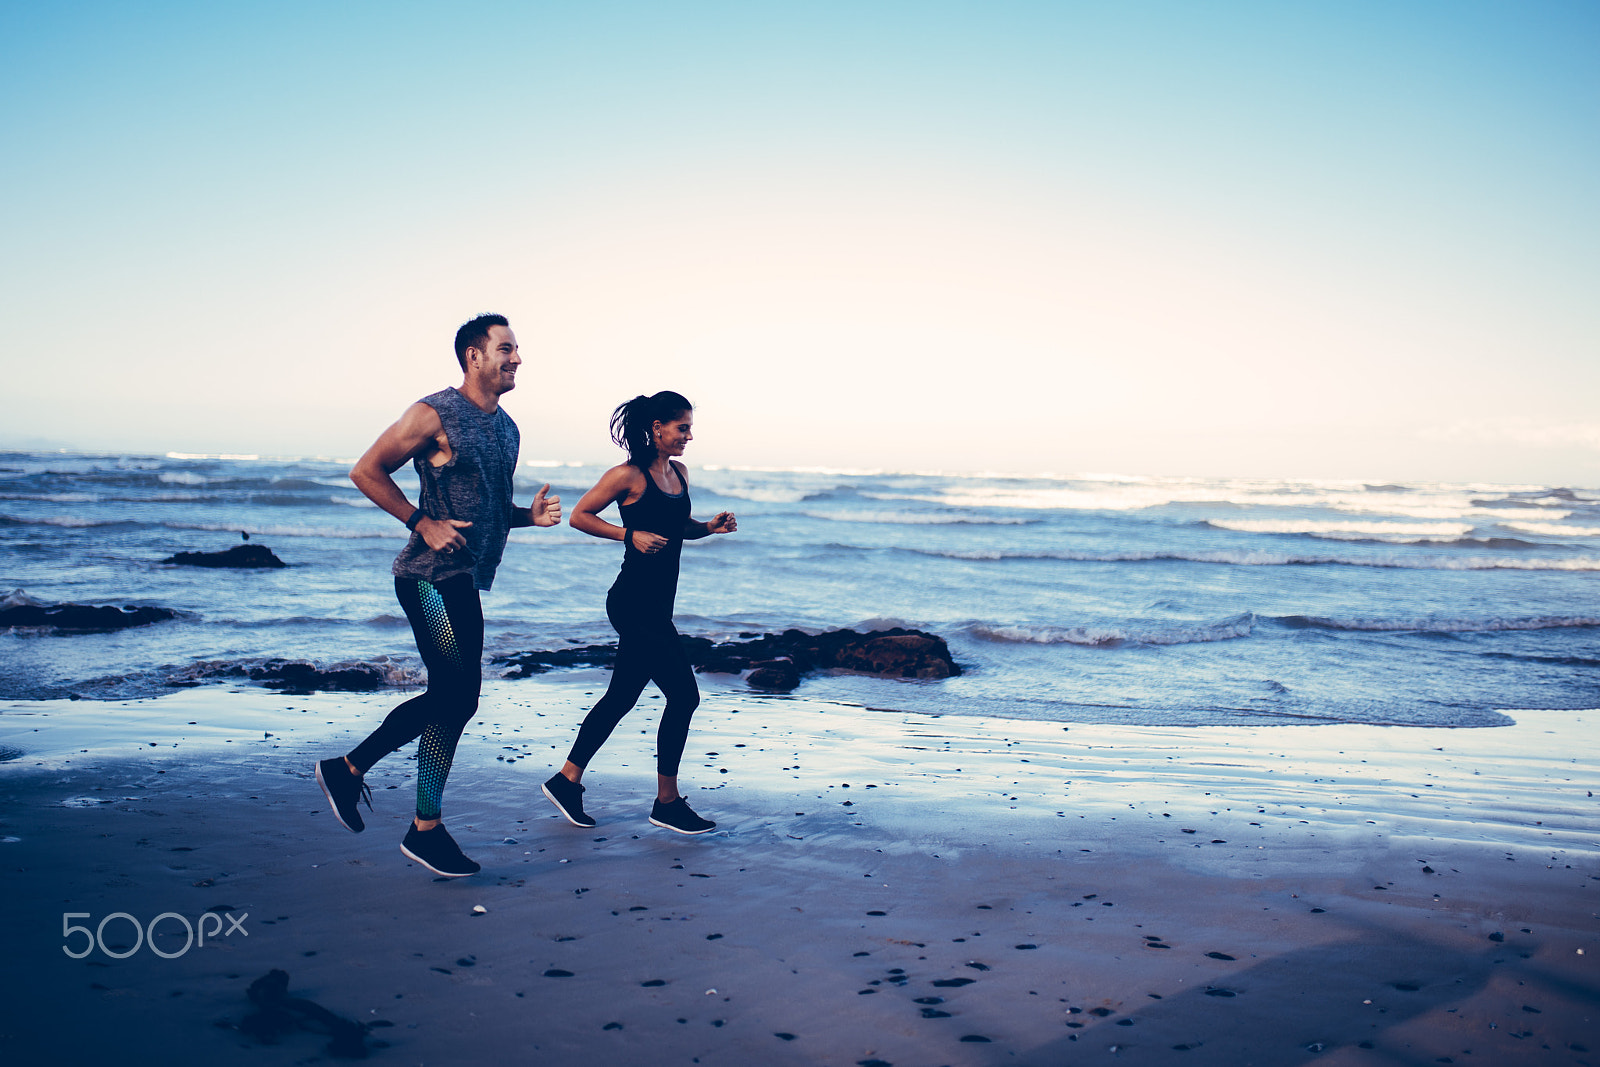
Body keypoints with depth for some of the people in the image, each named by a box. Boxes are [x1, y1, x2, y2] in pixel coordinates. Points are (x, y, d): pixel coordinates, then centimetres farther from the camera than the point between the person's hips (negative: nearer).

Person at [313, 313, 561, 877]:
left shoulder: (507, 428, 16)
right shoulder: (434, 414, -9)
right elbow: (366, 471, -7)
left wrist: (529, 515, 5)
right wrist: (423, 524, -15)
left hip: (466, 580, 9)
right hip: (432, 576, -9)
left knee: (452, 696, 13)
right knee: (458, 695, -9)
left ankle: (348, 768, 27)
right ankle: (426, 829, 3)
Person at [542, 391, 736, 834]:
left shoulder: (678, 473, 12)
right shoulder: (629, 475, -11)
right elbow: (579, 516, -6)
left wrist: (710, 527, 5)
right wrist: (631, 535, -16)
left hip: (657, 605, 9)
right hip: (634, 602, -9)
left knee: (622, 695, 14)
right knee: (683, 695, -8)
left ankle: (567, 780, 26)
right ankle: (667, 803, 4)